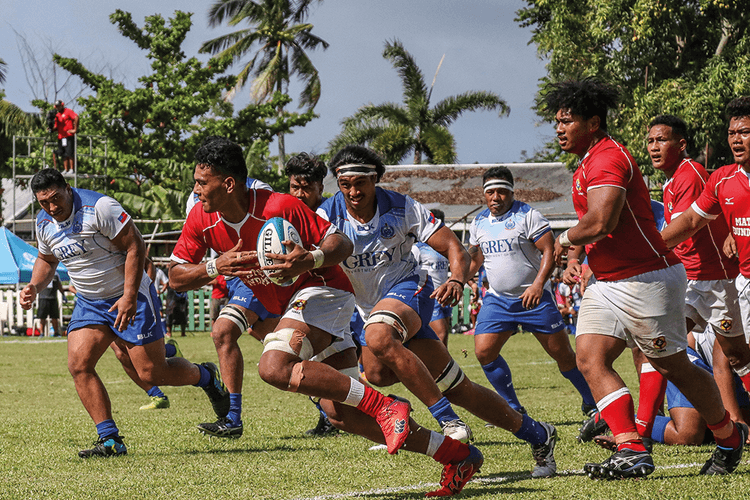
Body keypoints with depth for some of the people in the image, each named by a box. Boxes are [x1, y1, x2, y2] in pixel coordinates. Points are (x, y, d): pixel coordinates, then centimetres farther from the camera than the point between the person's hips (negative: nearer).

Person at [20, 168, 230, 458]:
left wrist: (129, 298, -23)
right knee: (78, 364, -13)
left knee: (152, 373, -7)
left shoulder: (99, 207, -21)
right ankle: (110, 440, -8)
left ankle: (205, 376, 24)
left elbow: (135, 247, -19)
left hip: (130, 296, -6)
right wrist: (34, 287, 0)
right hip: (89, 302, 6)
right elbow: (47, 260, 21)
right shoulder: (44, 224, 1)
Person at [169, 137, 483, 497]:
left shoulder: (280, 207, -21)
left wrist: (309, 260, -35)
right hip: (290, 308, 8)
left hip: (322, 291, -8)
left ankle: (384, 407, -25)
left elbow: (341, 245, -14)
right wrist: (214, 268, -19)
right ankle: (456, 454, 4)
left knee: (273, 368, -32)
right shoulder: (202, 219, -4)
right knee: (342, 410, -1)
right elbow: (176, 277, 0)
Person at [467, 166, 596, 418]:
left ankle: (592, 404, 14)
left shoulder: (528, 215, -9)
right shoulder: (479, 222, 9)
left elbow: (550, 251, -13)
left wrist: (538, 285, -26)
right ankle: (513, 409, 5)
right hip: (497, 300, 5)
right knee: (483, 352, -10)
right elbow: (475, 259, 22)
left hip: (533, 297, -5)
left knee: (562, 354, -3)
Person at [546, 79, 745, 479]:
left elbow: (600, 223, -31)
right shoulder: (586, 165, 16)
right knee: (590, 358, -8)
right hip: (606, 284, 10)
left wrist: (566, 240, -12)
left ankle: (729, 436, 24)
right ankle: (631, 451, -15)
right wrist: (574, 257, 13)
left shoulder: (607, 158, -19)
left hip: (646, 281, -10)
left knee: (674, 367, 4)